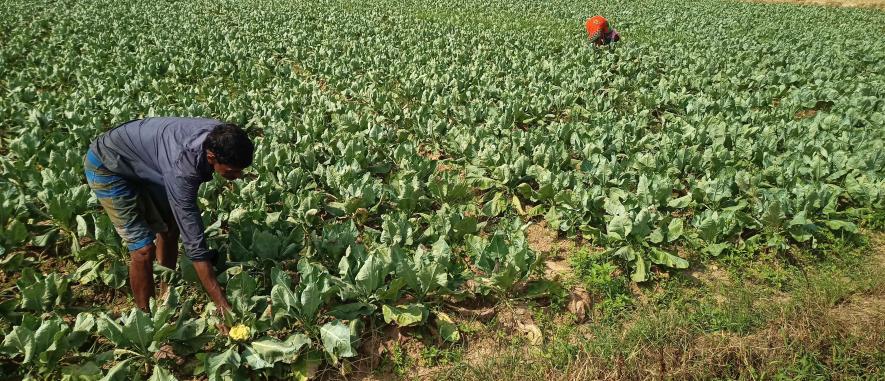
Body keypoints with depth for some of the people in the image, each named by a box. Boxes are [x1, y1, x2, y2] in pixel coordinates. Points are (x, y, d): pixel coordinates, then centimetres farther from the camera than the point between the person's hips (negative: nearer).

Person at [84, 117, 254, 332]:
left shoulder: (220, 136, -21)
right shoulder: (181, 168, -41)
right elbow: (193, 240, -39)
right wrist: (222, 304, -38)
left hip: (142, 162, 8)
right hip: (107, 166, -8)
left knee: (169, 228, 15)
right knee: (143, 248, -14)